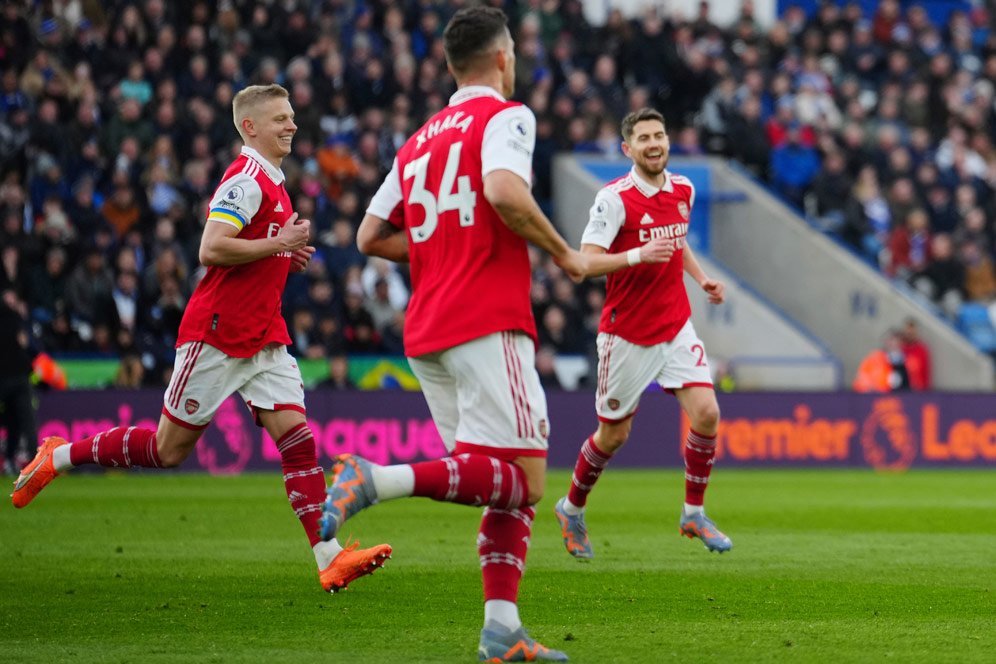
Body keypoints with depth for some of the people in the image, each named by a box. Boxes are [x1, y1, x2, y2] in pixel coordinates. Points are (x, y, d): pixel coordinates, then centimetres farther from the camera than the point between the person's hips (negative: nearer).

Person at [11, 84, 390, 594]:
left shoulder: (272, 183, 16)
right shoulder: (246, 180, -15)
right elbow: (211, 250, -25)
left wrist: (286, 255, 11)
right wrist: (278, 244, -19)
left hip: (264, 339, 8)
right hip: (216, 336, -8)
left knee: (297, 438, -6)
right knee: (169, 449, 1)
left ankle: (330, 559, -11)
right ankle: (59, 456, 18)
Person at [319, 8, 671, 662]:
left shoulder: (419, 140, 21)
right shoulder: (505, 116, -1)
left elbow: (371, 236, 20)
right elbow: (503, 191, -21)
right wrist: (563, 252, -7)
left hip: (426, 334, 8)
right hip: (487, 326, -8)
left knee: (510, 486, 10)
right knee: (522, 480, -11)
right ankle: (380, 478, -26)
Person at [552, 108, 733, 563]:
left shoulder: (682, 190, 5)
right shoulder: (615, 198, -15)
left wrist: (701, 278, 10)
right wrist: (637, 257, -34)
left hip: (676, 327, 5)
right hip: (626, 333, -5)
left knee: (706, 413, -12)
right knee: (613, 435, 5)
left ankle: (694, 513, 5)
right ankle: (572, 509, 31)